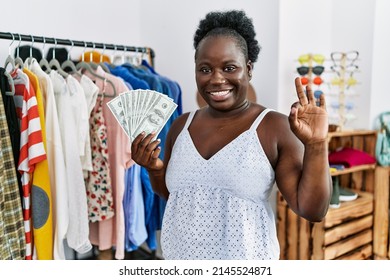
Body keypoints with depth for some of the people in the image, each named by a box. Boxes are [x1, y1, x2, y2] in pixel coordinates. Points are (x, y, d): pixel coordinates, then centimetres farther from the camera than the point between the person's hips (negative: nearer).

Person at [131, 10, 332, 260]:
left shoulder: (275, 127, -14)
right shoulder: (182, 125, -2)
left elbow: (312, 211, -14)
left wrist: (316, 145, -26)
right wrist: (155, 169, -9)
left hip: (245, 256, -3)